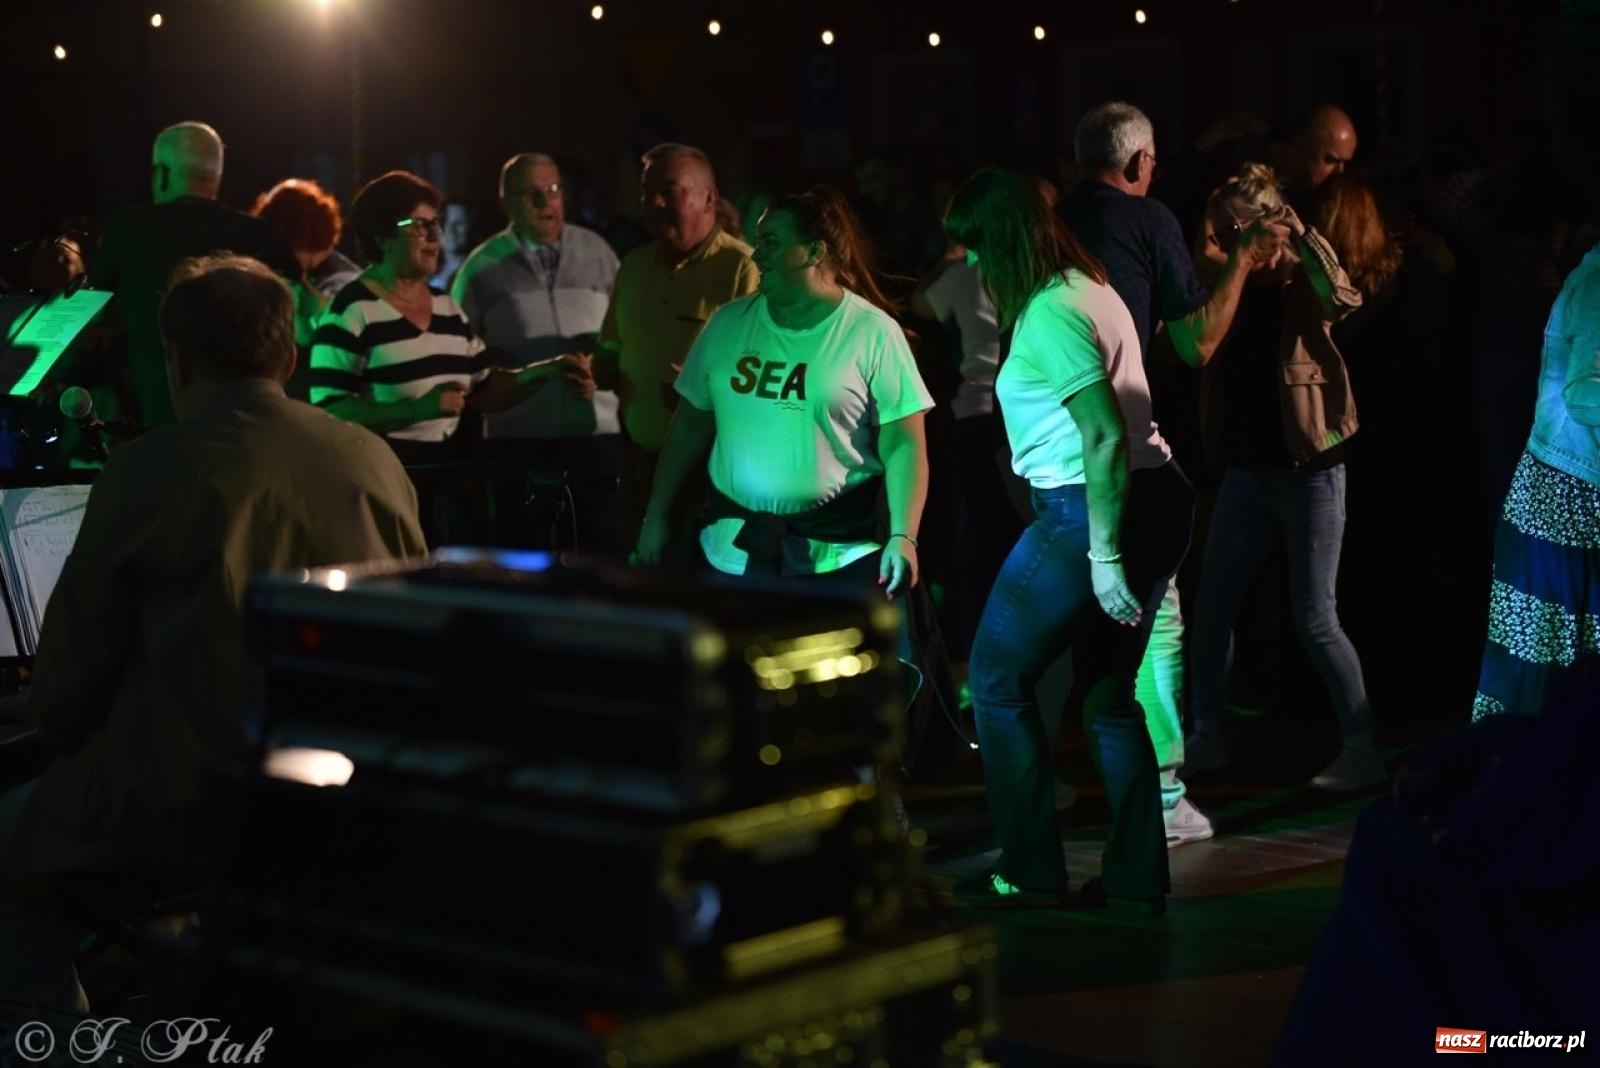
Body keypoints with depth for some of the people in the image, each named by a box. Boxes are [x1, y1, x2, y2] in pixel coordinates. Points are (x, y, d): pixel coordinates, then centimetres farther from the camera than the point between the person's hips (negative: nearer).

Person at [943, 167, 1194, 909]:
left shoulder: (1049, 314, -15)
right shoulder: (1086, 288, 15)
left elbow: (1105, 435, -22)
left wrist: (1104, 555, -22)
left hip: (1088, 511, -9)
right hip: (1154, 502, 10)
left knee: (997, 678, 3)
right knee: (1109, 693, 14)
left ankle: (1030, 871, 6)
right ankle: (1136, 877, 15)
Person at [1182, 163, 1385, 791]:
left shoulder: (1302, 282, -9)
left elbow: (1345, 299, -31)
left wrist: (1304, 234, -31)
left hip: (1308, 467, -6)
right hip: (1246, 467, 6)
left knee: (1314, 618, -5)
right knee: (1211, 606, 8)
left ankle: (1361, 749, 4)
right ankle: (1206, 736, 22)